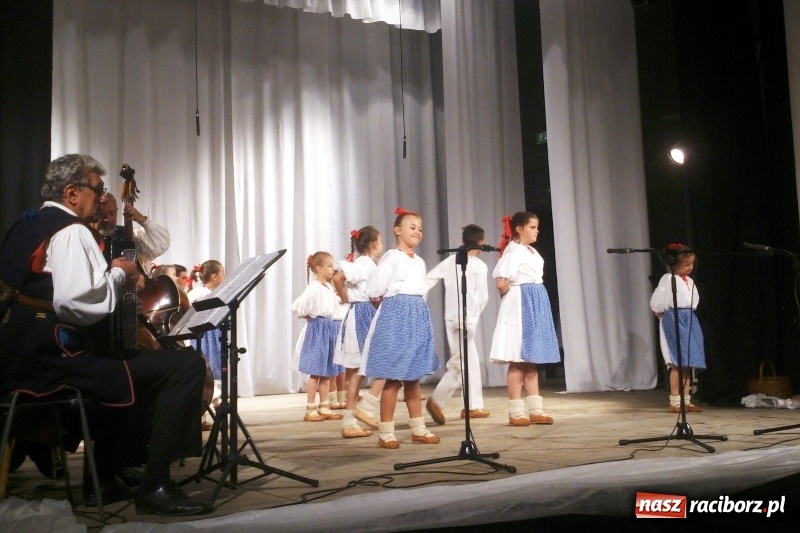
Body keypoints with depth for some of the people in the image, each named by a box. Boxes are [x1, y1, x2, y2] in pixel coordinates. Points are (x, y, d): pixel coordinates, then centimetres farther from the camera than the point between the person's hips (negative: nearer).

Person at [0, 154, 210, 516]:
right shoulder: (70, 231, -11)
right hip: (58, 357, -11)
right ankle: (155, 485, -10)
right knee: (186, 365, -15)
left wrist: (111, 276, 16)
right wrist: (120, 274, -9)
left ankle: (104, 480, 33)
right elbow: (76, 303, -27)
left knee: (127, 361, 34)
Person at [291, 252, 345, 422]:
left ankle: (324, 408, 20)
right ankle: (310, 410, 6)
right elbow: (297, 307, -22)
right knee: (316, 373, -2)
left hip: (329, 328, 8)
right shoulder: (313, 288, -16)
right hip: (317, 329, -8)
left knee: (327, 372, 12)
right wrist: (308, 317, -8)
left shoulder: (330, 287, 11)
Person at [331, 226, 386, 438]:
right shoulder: (366, 263, -10)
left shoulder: (361, 263, 17)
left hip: (358, 315, 10)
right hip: (364, 315, -10)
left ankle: (349, 423, 12)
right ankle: (366, 406, -6)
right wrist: (345, 298, -9)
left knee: (357, 369, 9)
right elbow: (338, 278, -22)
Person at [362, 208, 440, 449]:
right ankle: (385, 433, 3)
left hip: (418, 315, 8)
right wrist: (388, 300, 3)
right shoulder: (391, 257, -9)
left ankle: (418, 428, 20)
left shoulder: (420, 261, 15)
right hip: (395, 314, -8)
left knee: (413, 377, 13)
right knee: (393, 378, -5)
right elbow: (374, 290, -13)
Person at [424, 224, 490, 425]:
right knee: (460, 363, -4)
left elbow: (427, 280, 3)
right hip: (467, 318, -6)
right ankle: (436, 400, -17)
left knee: (472, 360, 15)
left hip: (451, 317, 6)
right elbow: (483, 296, -12)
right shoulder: (480, 266, -6)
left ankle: (474, 406, 17)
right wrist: (475, 314, 1)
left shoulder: (451, 260, 8)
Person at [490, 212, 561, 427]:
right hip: (520, 304, -9)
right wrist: (508, 293, -3)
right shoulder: (513, 250, -11)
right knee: (518, 361, -4)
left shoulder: (532, 251, 17)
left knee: (532, 361, 11)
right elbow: (501, 281, -22)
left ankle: (535, 409, 15)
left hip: (536, 303, 9)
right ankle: (516, 412, 2)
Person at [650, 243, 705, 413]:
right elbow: (656, 301, -11)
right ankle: (674, 402, -2)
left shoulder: (689, 281, 12)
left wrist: (688, 315, 11)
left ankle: (686, 400, 14)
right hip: (674, 320, -7)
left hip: (689, 320, 7)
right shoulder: (668, 279, -10)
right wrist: (661, 313, 3)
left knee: (687, 363, 8)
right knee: (676, 363, -7)